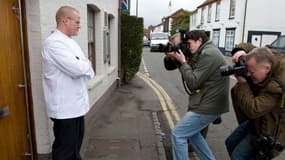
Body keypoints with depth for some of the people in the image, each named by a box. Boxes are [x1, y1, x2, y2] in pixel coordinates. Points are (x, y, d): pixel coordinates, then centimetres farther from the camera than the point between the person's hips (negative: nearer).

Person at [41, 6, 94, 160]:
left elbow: (85, 68, 13)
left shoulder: (70, 42, 12)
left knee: (76, 143, 23)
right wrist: (86, 64, -6)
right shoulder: (53, 43, -18)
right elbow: (77, 69, -27)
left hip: (76, 104, 9)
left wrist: (83, 66, -9)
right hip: (64, 107, -9)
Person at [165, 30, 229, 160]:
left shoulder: (208, 54, -18)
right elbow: (194, 77, 12)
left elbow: (193, 82, -20)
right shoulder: (208, 52, 14)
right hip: (209, 103, 11)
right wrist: (178, 60, 1)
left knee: (178, 134, -4)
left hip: (208, 106, -11)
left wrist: (183, 62, -9)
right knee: (192, 133, 24)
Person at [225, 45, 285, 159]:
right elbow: (248, 46, 2)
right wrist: (240, 51, -22)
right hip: (256, 120, 9)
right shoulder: (267, 57, -13)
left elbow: (252, 110, -35)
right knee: (231, 143, 19)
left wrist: (242, 84, -28)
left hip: (267, 129, -8)